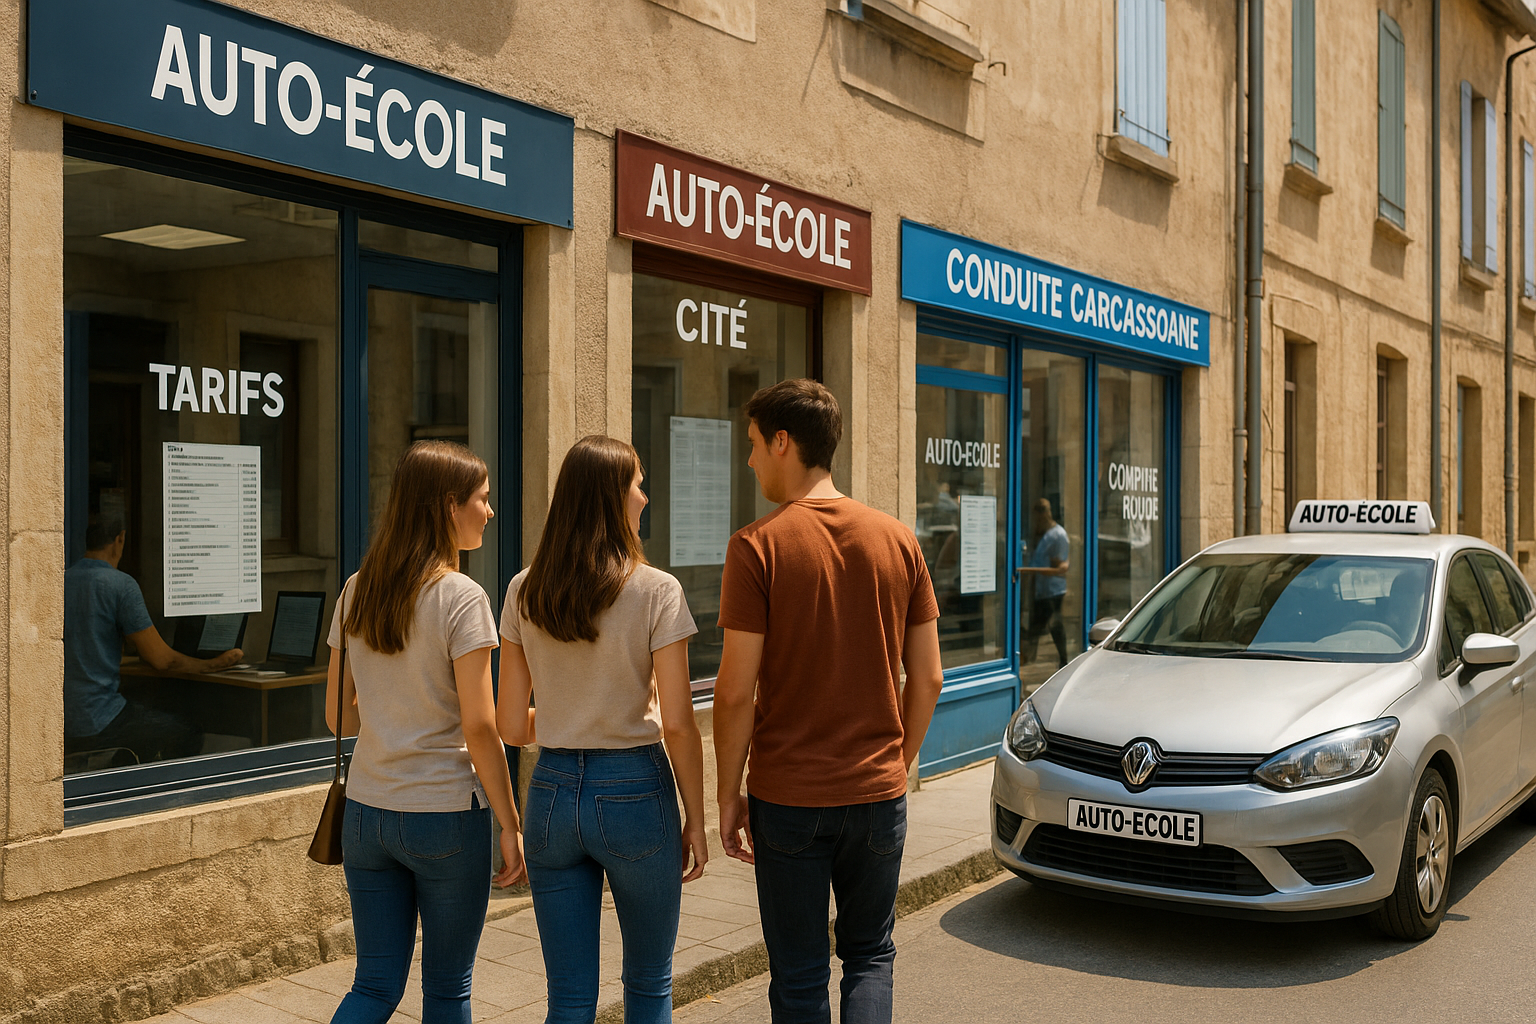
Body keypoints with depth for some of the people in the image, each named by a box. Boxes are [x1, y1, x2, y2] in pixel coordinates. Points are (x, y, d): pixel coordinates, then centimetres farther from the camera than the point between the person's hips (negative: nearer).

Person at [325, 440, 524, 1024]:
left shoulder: (355, 593, 4)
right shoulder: (461, 598, -14)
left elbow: (339, 718, 9)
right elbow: (479, 729, -15)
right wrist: (510, 826, -7)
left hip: (367, 811, 6)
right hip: (446, 812, -5)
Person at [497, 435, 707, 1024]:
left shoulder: (524, 593, 0)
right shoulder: (656, 592, -12)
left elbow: (511, 726, 1)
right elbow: (677, 722, -11)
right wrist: (695, 820, -1)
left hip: (552, 792, 3)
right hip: (634, 791, -3)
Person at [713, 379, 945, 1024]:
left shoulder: (757, 546, -11)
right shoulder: (897, 540, 1)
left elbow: (736, 690, -12)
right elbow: (927, 679, 3)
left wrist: (729, 794, -1)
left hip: (787, 796, -3)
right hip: (877, 791, 3)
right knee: (870, 954, 20)